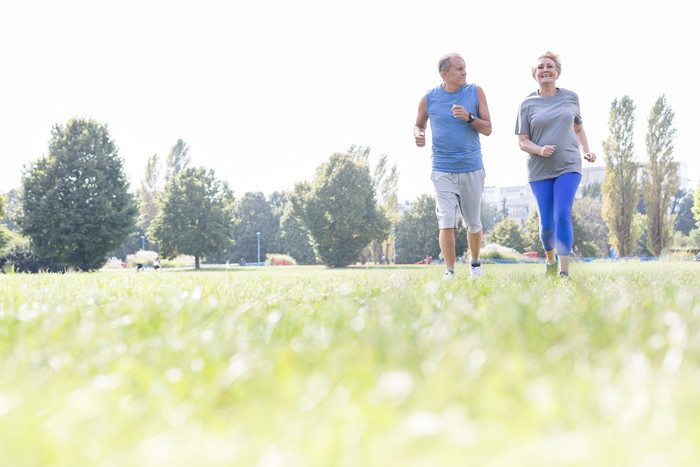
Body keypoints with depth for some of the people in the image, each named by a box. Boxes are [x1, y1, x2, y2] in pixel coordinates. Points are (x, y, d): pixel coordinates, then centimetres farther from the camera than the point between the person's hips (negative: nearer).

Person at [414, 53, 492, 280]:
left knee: (473, 223, 10)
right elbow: (419, 124, 18)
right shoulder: (429, 99, 0)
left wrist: (469, 117, -17)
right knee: (447, 221, -13)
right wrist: (418, 135, -5)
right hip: (443, 170, -1)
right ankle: (449, 271, -7)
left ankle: (475, 263, 34)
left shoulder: (475, 92, 2)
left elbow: (487, 129, 1)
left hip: (472, 169, 1)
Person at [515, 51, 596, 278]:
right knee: (546, 224, 0)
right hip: (540, 170, 0)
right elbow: (522, 141, 1)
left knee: (563, 216, -17)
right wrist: (540, 150, -19)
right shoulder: (527, 104, 1)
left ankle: (564, 272, -15)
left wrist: (586, 151, 5)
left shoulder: (570, 98, 7)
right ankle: (551, 259, 31)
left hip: (568, 167, 0)